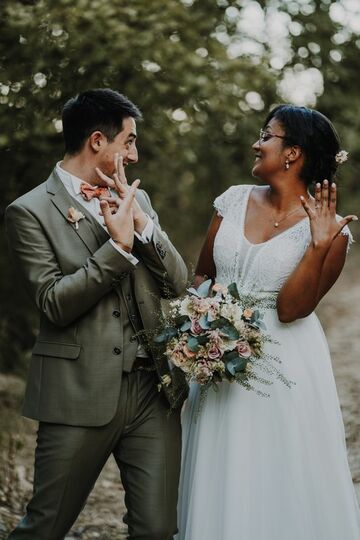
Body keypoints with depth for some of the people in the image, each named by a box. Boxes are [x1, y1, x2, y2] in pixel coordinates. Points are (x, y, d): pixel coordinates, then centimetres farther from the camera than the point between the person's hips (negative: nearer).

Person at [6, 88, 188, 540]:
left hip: (154, 389, 5)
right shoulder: (30, 211, -5)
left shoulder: (135, 199, 13)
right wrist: (118, 244, -17)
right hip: (81, 396, -4)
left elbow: (179, 283, 7)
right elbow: (55, 304, -13)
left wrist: (142, 223, -7)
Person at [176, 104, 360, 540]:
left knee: (280, 484, 5)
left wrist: (319, 245, -25)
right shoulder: (236, 200, 4)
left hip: (282, 366, -4)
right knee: (220, 483, 14)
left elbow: (290, 309, -16)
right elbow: (201, 275, 13)